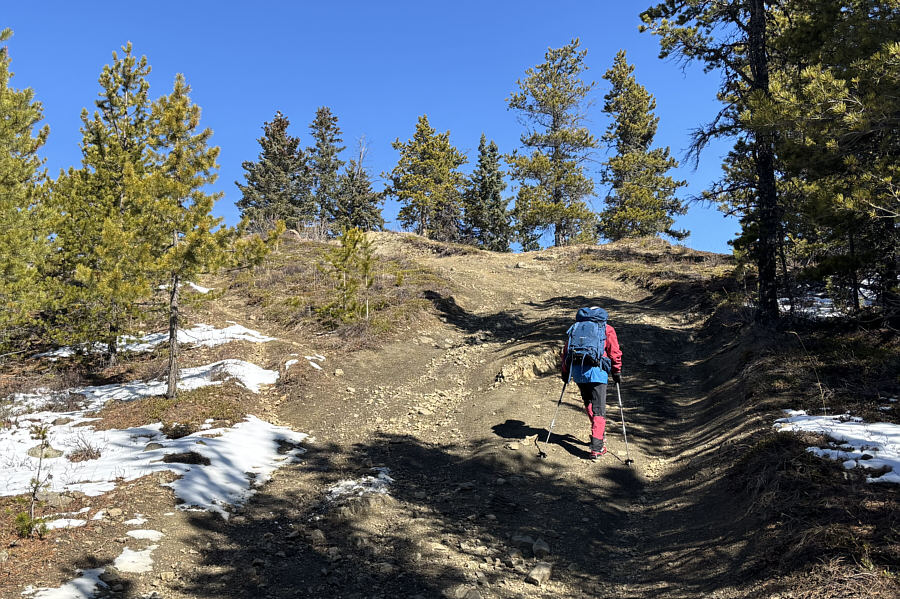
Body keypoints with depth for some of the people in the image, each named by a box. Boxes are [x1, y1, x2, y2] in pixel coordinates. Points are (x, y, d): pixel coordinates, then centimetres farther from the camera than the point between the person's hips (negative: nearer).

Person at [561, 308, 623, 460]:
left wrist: (565, 372, 20)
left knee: (588, 403, 24)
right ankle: (597, 448, -6)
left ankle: (597, 431, 32)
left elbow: (566, 349, 16)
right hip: (597, 371, -3)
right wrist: (616, 372, 11)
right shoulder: (607, 329, 12)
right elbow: (614, 352, 3)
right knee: (599, 410, 0)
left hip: (578, 371, 3)